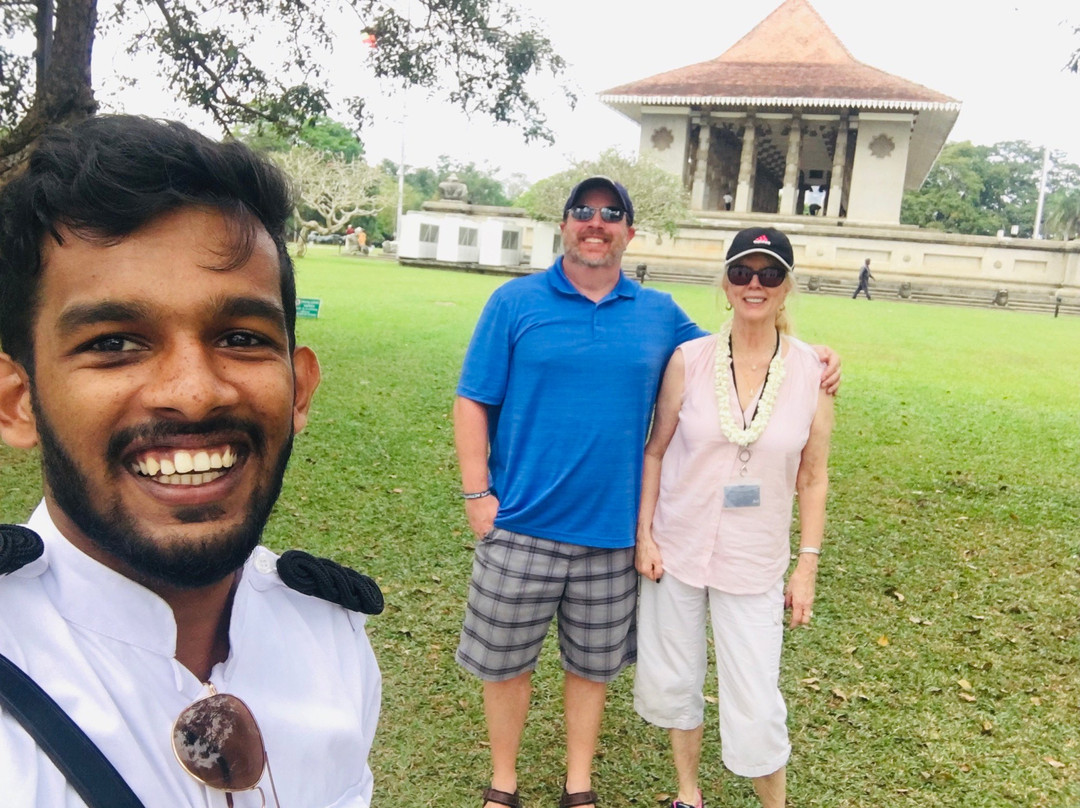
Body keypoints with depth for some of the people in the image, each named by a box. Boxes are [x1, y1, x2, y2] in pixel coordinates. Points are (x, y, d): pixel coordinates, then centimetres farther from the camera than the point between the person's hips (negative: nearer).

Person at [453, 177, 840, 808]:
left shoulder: (660, 313, 6)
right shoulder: (516, 302, -2)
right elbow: (473, 402, -2)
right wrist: (478, 495, -9)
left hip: (612, 531, 2)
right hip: (521, 526, -2)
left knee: (592, 664, 17)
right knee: (506, 661, 11)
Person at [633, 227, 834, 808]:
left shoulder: (811, 371, -6)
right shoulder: (689, 358, -7)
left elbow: (812, 477, 0)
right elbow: (656, 451, 0)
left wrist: (808, 565, -2)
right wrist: (643, 534, -4)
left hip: (754, 563, -1)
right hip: (675, 550, 1)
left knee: (755, 705, 2)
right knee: (671, 682, 15)